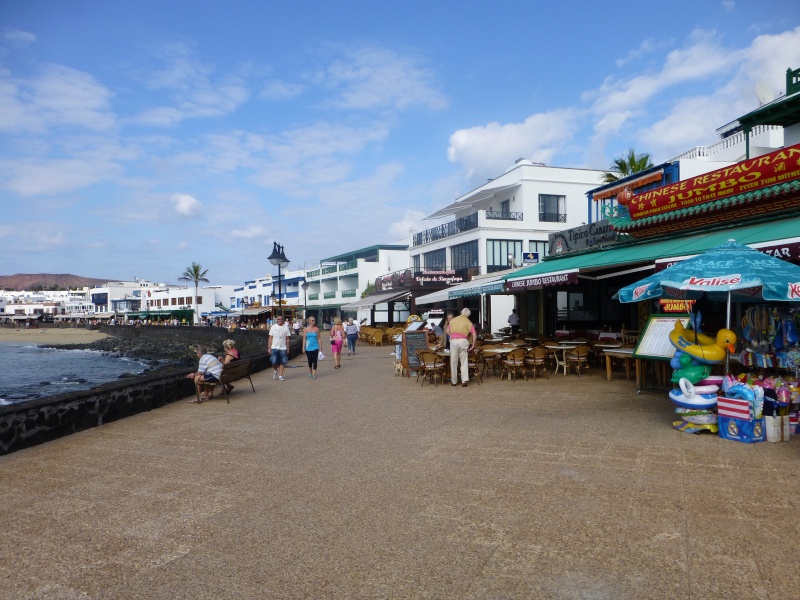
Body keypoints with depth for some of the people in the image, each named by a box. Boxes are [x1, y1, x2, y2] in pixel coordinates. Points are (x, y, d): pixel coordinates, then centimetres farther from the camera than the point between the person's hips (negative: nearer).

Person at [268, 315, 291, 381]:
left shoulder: (286, 327, 4)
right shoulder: (273, 327, 4)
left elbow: (287, 339, 7)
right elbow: (270, 338, 5)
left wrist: (288, 348, 4)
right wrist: (269, 348, 0)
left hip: (283, 348, 1)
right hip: (275, 347, -1)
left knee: (282, 362, 0)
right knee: (274, 362, -8)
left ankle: (280, 376, 10)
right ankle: (275, 370, 22)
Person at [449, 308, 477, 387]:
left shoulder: (453, 320, 14)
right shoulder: (468, 322, 7)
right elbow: (474, 334, -2)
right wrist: (473, 345, 4)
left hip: (453, 341, 1)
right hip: (463, 341, -1)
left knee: (454, 362, 7)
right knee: (464, 362, 3)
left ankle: (454, 381, 13)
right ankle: (464, 381, -5)